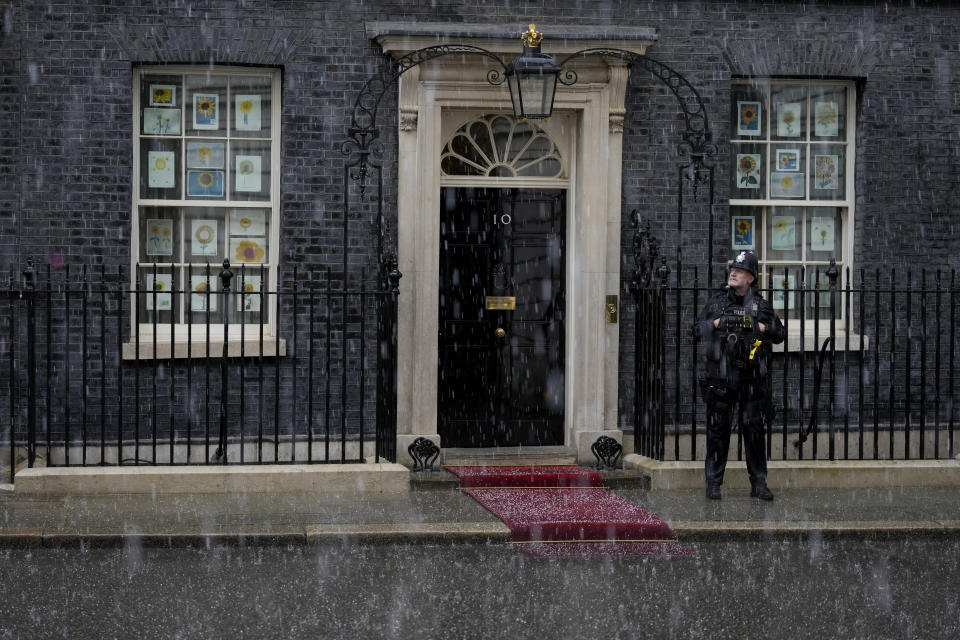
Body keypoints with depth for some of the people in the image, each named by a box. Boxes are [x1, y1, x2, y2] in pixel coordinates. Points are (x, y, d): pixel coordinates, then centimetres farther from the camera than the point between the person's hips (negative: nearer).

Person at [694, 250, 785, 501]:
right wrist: (716, 324, -8)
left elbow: (780, 334, 9)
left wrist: (762, 328, -8)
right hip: (720, 376, 0)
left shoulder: (761, 305, 7)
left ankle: (759, 483, 10)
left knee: (754, 429, 3)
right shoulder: (716, 302, 8)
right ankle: (713, 482, 9)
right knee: (718, 430, 2)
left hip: (752, 379, 0)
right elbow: (698, 329, 8)